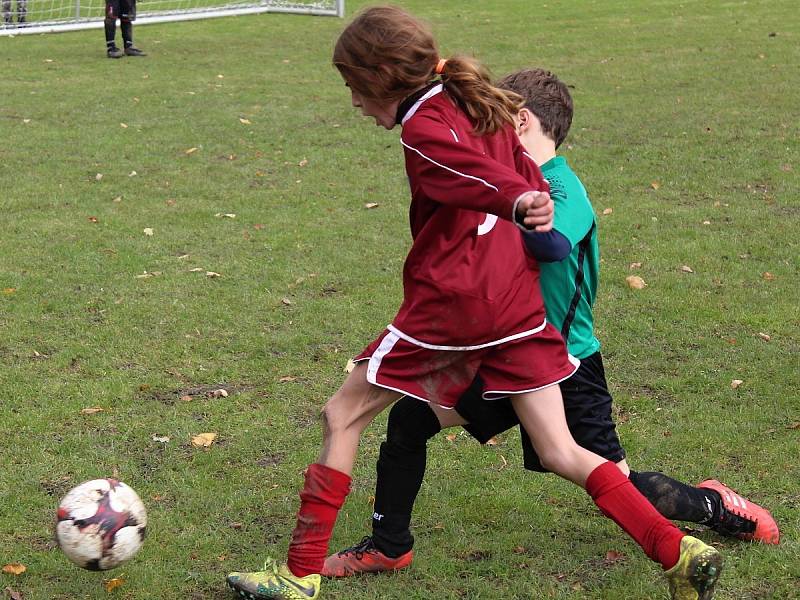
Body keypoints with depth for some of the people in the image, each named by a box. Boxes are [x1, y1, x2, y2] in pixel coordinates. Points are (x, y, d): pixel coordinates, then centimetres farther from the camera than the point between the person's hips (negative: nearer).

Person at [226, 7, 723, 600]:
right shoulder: (486, 109, 16)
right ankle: (679, 552, -1)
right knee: (561, 453, 10)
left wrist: (518, 203, -46)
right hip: (520, 301, 8)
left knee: (342, 417, 8)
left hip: (449, 306, -8)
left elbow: (476, 174, -29)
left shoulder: (424, 130, -9)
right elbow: (528, 175, 15)